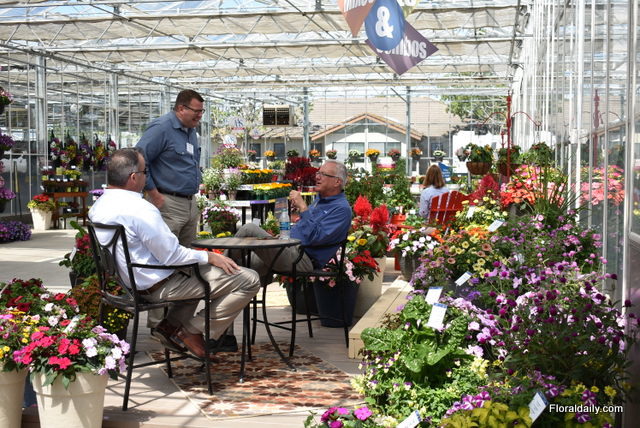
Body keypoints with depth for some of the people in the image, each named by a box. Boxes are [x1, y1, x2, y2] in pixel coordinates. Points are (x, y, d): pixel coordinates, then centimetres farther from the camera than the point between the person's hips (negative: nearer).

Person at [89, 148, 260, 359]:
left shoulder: (98, 207, 4)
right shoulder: (140, 209, -25)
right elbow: (171, 255, -23)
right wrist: (209, 256, -8)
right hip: (159, 287, -10)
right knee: (249, 280, -10)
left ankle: (171, 325, 21)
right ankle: (192, 332, -1)